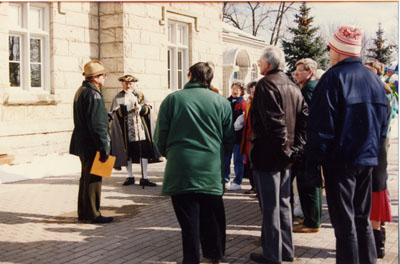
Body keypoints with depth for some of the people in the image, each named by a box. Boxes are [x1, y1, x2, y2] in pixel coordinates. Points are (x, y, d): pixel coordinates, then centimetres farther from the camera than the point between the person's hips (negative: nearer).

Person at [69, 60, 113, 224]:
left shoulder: (81, 91, 15)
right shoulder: (93, 94, -18)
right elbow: (96, 124, -22)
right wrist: (104, 148, -20)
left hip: (83, 144, 10)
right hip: (92, 146, -10)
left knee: (86, 178, 17)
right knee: (93, 180, -3)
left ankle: (83, 213, 25)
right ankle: (92, 215, 4)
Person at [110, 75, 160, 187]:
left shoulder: (140, 95, 10)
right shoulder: (118, 97, 4)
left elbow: (148, 109, 3)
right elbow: (116, 112, -9)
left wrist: (140, 108, -19)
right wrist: (130, 106, -20)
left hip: (140, 127, 1)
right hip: (126, 129, -1)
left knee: (144, 151, -3)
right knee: (127, 152, 6)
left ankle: (144, 178, 3)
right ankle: (130, 177, 21)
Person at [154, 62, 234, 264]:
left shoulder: (172, 99, 0)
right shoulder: (221, 102, 3)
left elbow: (160, 138, 2)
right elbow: (229, 139, 6)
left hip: (180, 170, -2)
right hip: (212, 171, 2)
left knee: (189, 219, 4)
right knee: (212, 217, 14)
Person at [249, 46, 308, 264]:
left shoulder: (266, 84, -13)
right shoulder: (292, 86, 12)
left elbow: (274, 121, -23)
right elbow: (304, 117, 8)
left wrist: (283, 148, -18)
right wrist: (296, 147, 5)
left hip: (267, 155, -8)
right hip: (285, 157, 9)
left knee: (269, 207, -1)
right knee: (283, 204, 17)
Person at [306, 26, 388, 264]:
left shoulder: (334, 77, -13)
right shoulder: (374, 79, 8)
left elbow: (321, 125, -16)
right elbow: (383, 122, 14)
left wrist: (315, 158, -8)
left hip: (340, 159, -7)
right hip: (368, 158, 7)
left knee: (344, 223, 0)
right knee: (362, 219, 17)